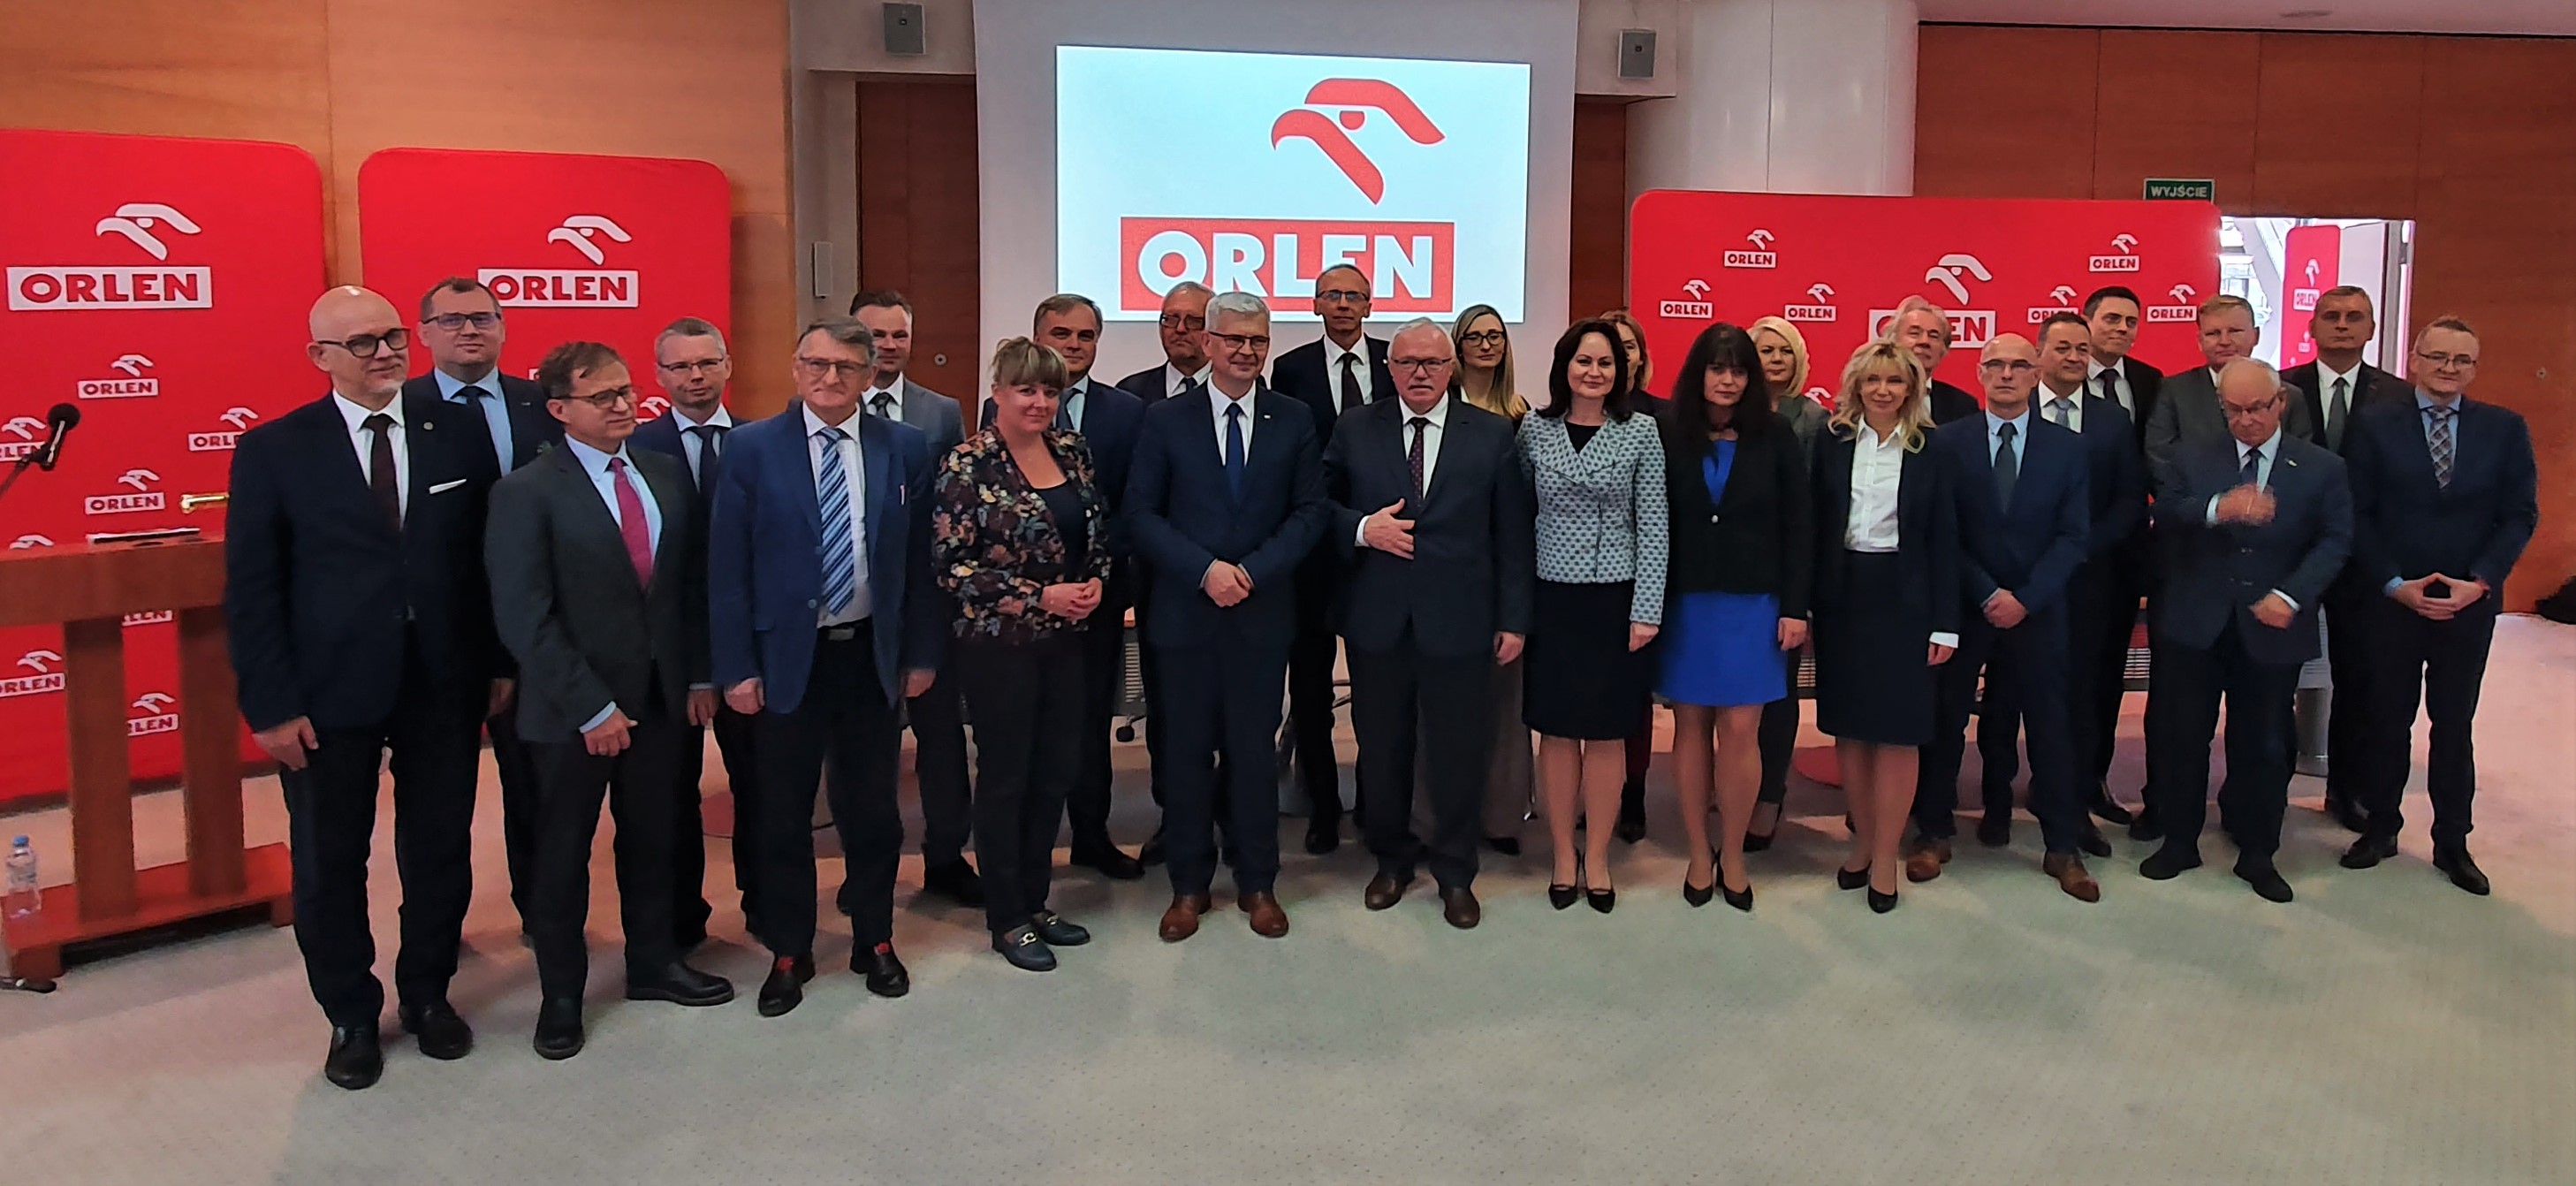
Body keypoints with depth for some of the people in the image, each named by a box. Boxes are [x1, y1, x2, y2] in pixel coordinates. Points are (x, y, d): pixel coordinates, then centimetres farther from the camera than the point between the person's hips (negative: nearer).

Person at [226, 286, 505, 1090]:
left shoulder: (457, 431, 2)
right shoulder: (273, 450, -3)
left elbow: (487, 557, 5)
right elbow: (251, 589, -4)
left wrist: (498, 662, 2)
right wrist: (271, 705, -9)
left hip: (444, 685, 2)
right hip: (329, 692, -1)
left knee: (441, 852, 12)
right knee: (329, 863, 10)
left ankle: (428, 994, 32)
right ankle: (351, 1017, 28)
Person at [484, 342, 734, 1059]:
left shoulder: (667, 475, 5)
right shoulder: (527, 493, -11)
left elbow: (693, 582, 9)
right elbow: (524, 617, -15)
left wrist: (699, 675, 3)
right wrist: (590, 708, -17)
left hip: (662, 696, 5)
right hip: (574, 708, -4)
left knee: (654, 837, 16)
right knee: (564, 851, 11)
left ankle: (653, 962, 34)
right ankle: (561, 993, 26)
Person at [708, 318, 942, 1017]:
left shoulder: (905, 448, 1)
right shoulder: (751, 448, -5)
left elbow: (921, 558, 4)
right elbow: (728, 566, -5)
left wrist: (922, 653, 2)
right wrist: (736, 666, -9)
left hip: (874, 655, 1)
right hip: (786, 658, -1)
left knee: (872, 809, 12)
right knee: (783, 816, 10)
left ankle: (875, 942, 30)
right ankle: (788, 954, 26)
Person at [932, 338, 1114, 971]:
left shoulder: (1071, 449, 6)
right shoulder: (968, 465, -12)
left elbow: (1097, 531, 15)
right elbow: (950, 564, -15)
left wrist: (1096, 582, -5)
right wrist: (1040, 596, -18)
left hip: (1067, 638, 6)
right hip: (998, 642, -6)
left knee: (1057, 770, 12)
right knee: (1004, 777, 5)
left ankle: (1035, 901, 29)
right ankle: (1006, 920, 19)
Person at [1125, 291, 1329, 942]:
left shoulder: (1294, 420, 4)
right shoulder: (1165, 419, 1)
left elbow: (1310, 511, 1)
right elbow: (1141, 513, -2)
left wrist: (1252, 571, -11)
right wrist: (1205, 569, -14)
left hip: (1263, 613, 1)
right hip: (1185, 612, 0)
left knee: (1256, 750, 8)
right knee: (1187, 752, 7)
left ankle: (1258, 883, 22)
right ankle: (1188, 884, 20)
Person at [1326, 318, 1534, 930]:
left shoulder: (1492, 434, 2)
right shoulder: (1355, 429, 5)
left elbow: (1512, 534, 2)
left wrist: (1514, 619, 0)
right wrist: (1362, 529, -11)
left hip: (1459, 622, -1)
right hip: (1376, 620, 1)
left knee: (1460, 752, 6)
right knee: (1382, 748, 12)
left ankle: (1455, 872, 24)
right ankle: (1391, 857, 32)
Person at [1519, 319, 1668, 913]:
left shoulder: (1640, 432, -1)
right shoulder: (1534, 429, 3)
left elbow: (1653, 525, -2)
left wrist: (1646, 611, -8)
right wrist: (1514, 605, 1)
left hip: (1616, 600, -1)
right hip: (1552, 600, 1)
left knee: (1608, 731, 6)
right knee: (1557, 730, 7)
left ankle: (1597, 857, 19)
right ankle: (1563, 854, 20)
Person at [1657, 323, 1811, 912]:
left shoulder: (1775, 438, 1)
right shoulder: (1669, 435, -1)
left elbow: (1798, 527, 2)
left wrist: (1794, 608, -3)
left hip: (1752, 604, 0)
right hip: (1684, 601, 0)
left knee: (1740, 729, -2)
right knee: (1691, 726, 5)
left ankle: (1732, 858, 13)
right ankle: (1698, 856, 16)